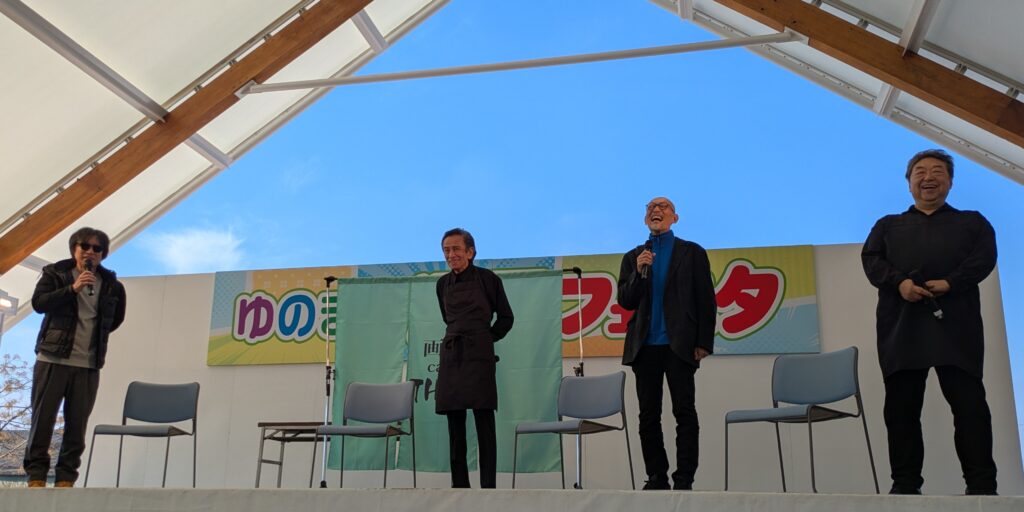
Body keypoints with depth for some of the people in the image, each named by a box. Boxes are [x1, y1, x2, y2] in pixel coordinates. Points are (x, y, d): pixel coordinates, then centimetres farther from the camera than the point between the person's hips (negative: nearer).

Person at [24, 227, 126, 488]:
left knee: (77, 424, 2)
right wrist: (73, 288, -19)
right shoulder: (55, 273, 4)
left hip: (88, 364, 2)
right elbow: (38, 303, -12)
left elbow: (116, 318, 25)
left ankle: (66, 478, 10)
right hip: (52, 359, -2)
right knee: (43, 418, 1)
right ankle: (36, 474, 12)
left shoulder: (111, 284, 9)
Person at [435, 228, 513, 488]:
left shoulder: (487, 278, -2)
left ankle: (488, 485, -4)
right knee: (455, 425, 5)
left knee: (484, 424, -7)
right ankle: (459, 485, 12)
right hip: (451, 355, 5)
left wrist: (486, 338, 7)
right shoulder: (443, 284, 11)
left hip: (479, 355, -5)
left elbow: (506, 317, 5)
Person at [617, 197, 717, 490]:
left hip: (679, 345, -3)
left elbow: (706, 301, 2)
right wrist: (638, 273, -10)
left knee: (685, 413, -3)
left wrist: (704, 343, -6)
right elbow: (625, 301, 7)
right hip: (645, 346, 3)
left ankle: (684, 480, 1)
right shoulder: (633, 257, 14)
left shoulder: (692, 253, 6)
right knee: (648, 416, 5)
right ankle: (656, 478, 13)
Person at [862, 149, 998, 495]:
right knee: (901, 408, 0)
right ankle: (905, 485, 5)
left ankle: (982, 486, -4)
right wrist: (899, 282, -14)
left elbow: (984, 257, 2)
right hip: (902, 326, 2)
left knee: (969, 403, -8)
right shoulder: (888, 226, 25)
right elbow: (871, 259, 7)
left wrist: (950, 282, -17)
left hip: (955, 324, -1)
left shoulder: (972, 222, 21)